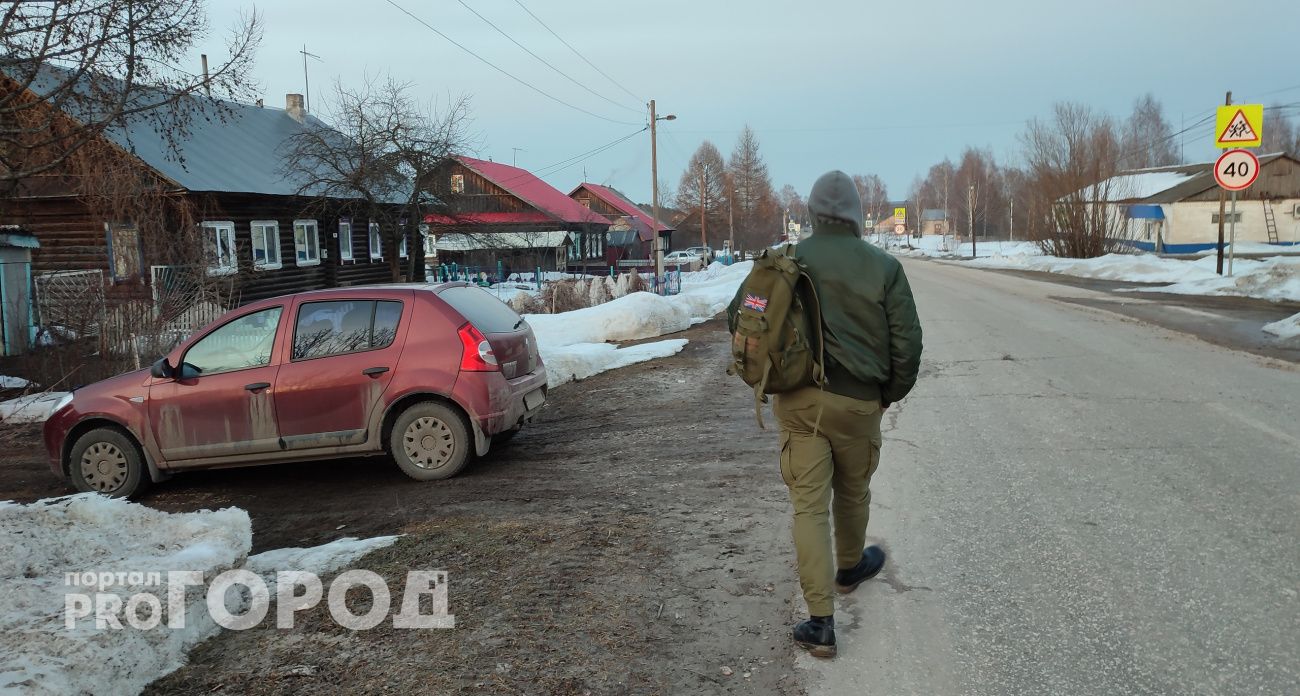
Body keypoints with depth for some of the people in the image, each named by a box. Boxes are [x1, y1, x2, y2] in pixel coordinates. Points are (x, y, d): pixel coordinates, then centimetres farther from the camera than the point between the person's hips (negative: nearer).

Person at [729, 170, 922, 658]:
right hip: (858, 402, 0)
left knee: (808, 504, 3)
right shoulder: (883, 266, -4)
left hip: (797, 400, 0)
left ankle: (820, 621, 1)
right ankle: (850, 568, 48)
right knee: (852, 493, 22)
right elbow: (907, 341, -4)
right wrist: (892, 392, 12)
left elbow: (739, 315, 2)